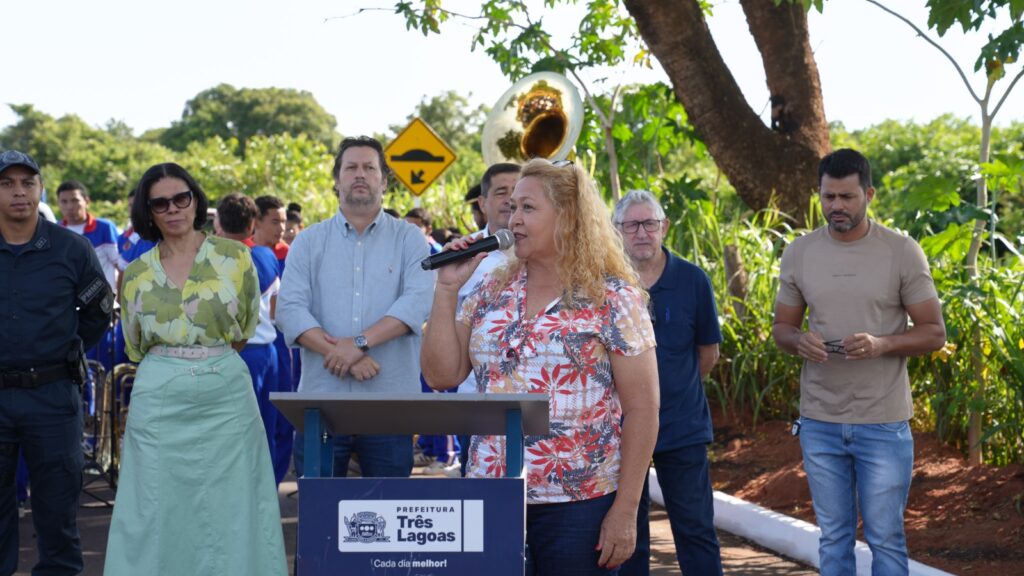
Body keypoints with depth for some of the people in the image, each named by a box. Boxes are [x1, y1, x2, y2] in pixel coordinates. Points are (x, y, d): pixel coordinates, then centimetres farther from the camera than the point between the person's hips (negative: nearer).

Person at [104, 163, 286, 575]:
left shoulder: (234, 257, 1)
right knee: (158, 509, 3)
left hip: (226, 397, -1)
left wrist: (211, 360, 10)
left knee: (229, 507, 1)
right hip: (159, 401, 1)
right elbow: (136, 347, 16)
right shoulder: (136, 274, 7)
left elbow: (246, 327, 9)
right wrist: (170, 368, 12)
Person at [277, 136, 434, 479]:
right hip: (320, 398, 1)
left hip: (390, 400, -1)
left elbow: (418, 301, -8)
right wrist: (339, 354, -15)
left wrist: (359, 342, -18)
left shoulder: (408, 239, 8)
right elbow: (290, 309, -2)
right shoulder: (309, 242, 11)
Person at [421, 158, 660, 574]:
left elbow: (641, 409, -7)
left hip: (578, 503, -4)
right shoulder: (492, 293, 10)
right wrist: (447, 288, -1)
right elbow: (441, 375, 5)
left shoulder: (613, 299, -5)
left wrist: (625, 510, -11)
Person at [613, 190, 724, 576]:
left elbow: (708, 353, 8)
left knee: (695, 530, 4)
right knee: (627, 532, 10)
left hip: (683, 428, -1)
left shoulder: (692, 280, -2)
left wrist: (674, 390, 11)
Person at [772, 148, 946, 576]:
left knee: (885, 539, 3)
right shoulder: (799, 253, 4)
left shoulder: (902, 252, -5)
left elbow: (934, 333, -3)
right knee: (833, 539, 12)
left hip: (884, 423, -3)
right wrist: (799, 341, -12)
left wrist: (881, 344, -22)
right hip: (820, 423, 3)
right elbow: (781, 327, 12)